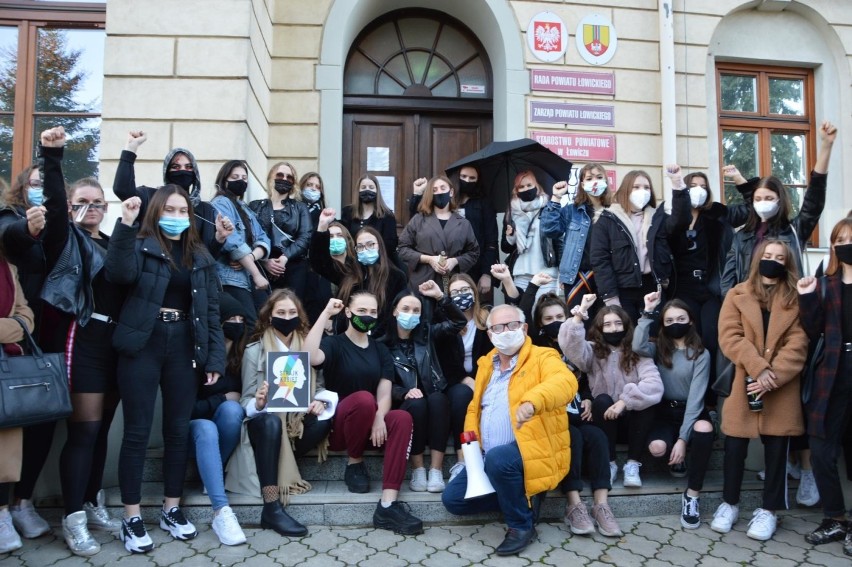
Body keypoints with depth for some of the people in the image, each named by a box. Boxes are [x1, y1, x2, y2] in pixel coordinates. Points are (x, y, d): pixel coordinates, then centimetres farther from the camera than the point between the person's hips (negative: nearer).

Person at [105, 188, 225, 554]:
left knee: (178, 430, 10)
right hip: (143, 344, -3)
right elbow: (119, 274, -21)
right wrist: (126, 224, -27)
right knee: (137, 431, 1)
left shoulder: (201, 257, 12)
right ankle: (132, 518, 13)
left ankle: (171, 509, 24)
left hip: (183, 346, 4)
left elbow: (212, 309, 10)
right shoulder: (140, 246, 1)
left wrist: (215, 358, 3)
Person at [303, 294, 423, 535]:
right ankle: (354, 464, -9)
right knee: (364, 398, -35)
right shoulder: (334, 343, 0)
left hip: (370, 422, 4)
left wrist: (379, 417, -22)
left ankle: (388, 505, -36)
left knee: (402, 418, -28)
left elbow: (385, 392, 0)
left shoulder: (380, 350, 13)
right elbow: (311, 357, -26)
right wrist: (326, 313, -20)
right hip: (337, 425, -4)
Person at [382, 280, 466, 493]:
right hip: (404, 405, -2)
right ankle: (418, 470, -22)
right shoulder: (384, 343, -1)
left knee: (437, 399, -32)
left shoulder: (426, 333, 10)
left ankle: (436, 471, -31)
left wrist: (440, 296, -2)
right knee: (417, 403, -35)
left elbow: (459, 322, 7)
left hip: (433, 400, 2)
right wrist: (405, 392, -23)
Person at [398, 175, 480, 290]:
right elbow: (403, 248, 3)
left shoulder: (463, 223, 12)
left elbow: (473, 252, 12)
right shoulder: (418, 220, 7)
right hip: (422, 283, -1)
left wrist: (455, 261, -8)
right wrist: (428, 259, -9)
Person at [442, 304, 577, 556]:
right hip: (489, 457, 7)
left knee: (498, 459, -36)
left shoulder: (542, 357, -6)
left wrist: (532, 402, -48)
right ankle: (522, 499, 9)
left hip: (533, 451, -7)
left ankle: (522, 524, -11)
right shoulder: (486, 364, 15)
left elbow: (565, 381, -28)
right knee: (452, 499, -3)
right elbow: (475, 407, 21)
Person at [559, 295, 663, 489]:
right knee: (602, 400, -30)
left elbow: (654, 385, -18)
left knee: (646, 404, -29)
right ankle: (609, 463, -17)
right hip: (604, 415, 0)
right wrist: (580, 314, -34)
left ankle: (632, 464, -17)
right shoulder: (593, 351, 0)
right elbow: (571, 346, -24)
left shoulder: (637, 352, -1)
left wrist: (624, 401, -30)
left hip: (633, 416, 0)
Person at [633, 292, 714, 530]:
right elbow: (638, 347, -21)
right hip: (664, 412, 1)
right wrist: (648, 313, -16)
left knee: (704, 429, -38)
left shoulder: (701, 354, -4)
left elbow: (696, 397, -13)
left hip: (691, 412, -1)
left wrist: (683, 438, -22)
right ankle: (677, 458, 10)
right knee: (657, 448, -31)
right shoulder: (659, 349, 4)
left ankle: (692, 495, -20)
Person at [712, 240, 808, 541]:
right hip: (742, 384, 0)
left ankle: (768, 510, 20)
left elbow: (797, 344, -3)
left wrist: (774, 375, -16)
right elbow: (730, 337, -6)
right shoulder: (737, 295, 6)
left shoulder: (797, 299, 7)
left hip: (781, 389, 1)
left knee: (776, 448, 6)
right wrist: (758, 369, -17)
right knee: (735, 446, 6)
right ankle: (729, 503, 23)